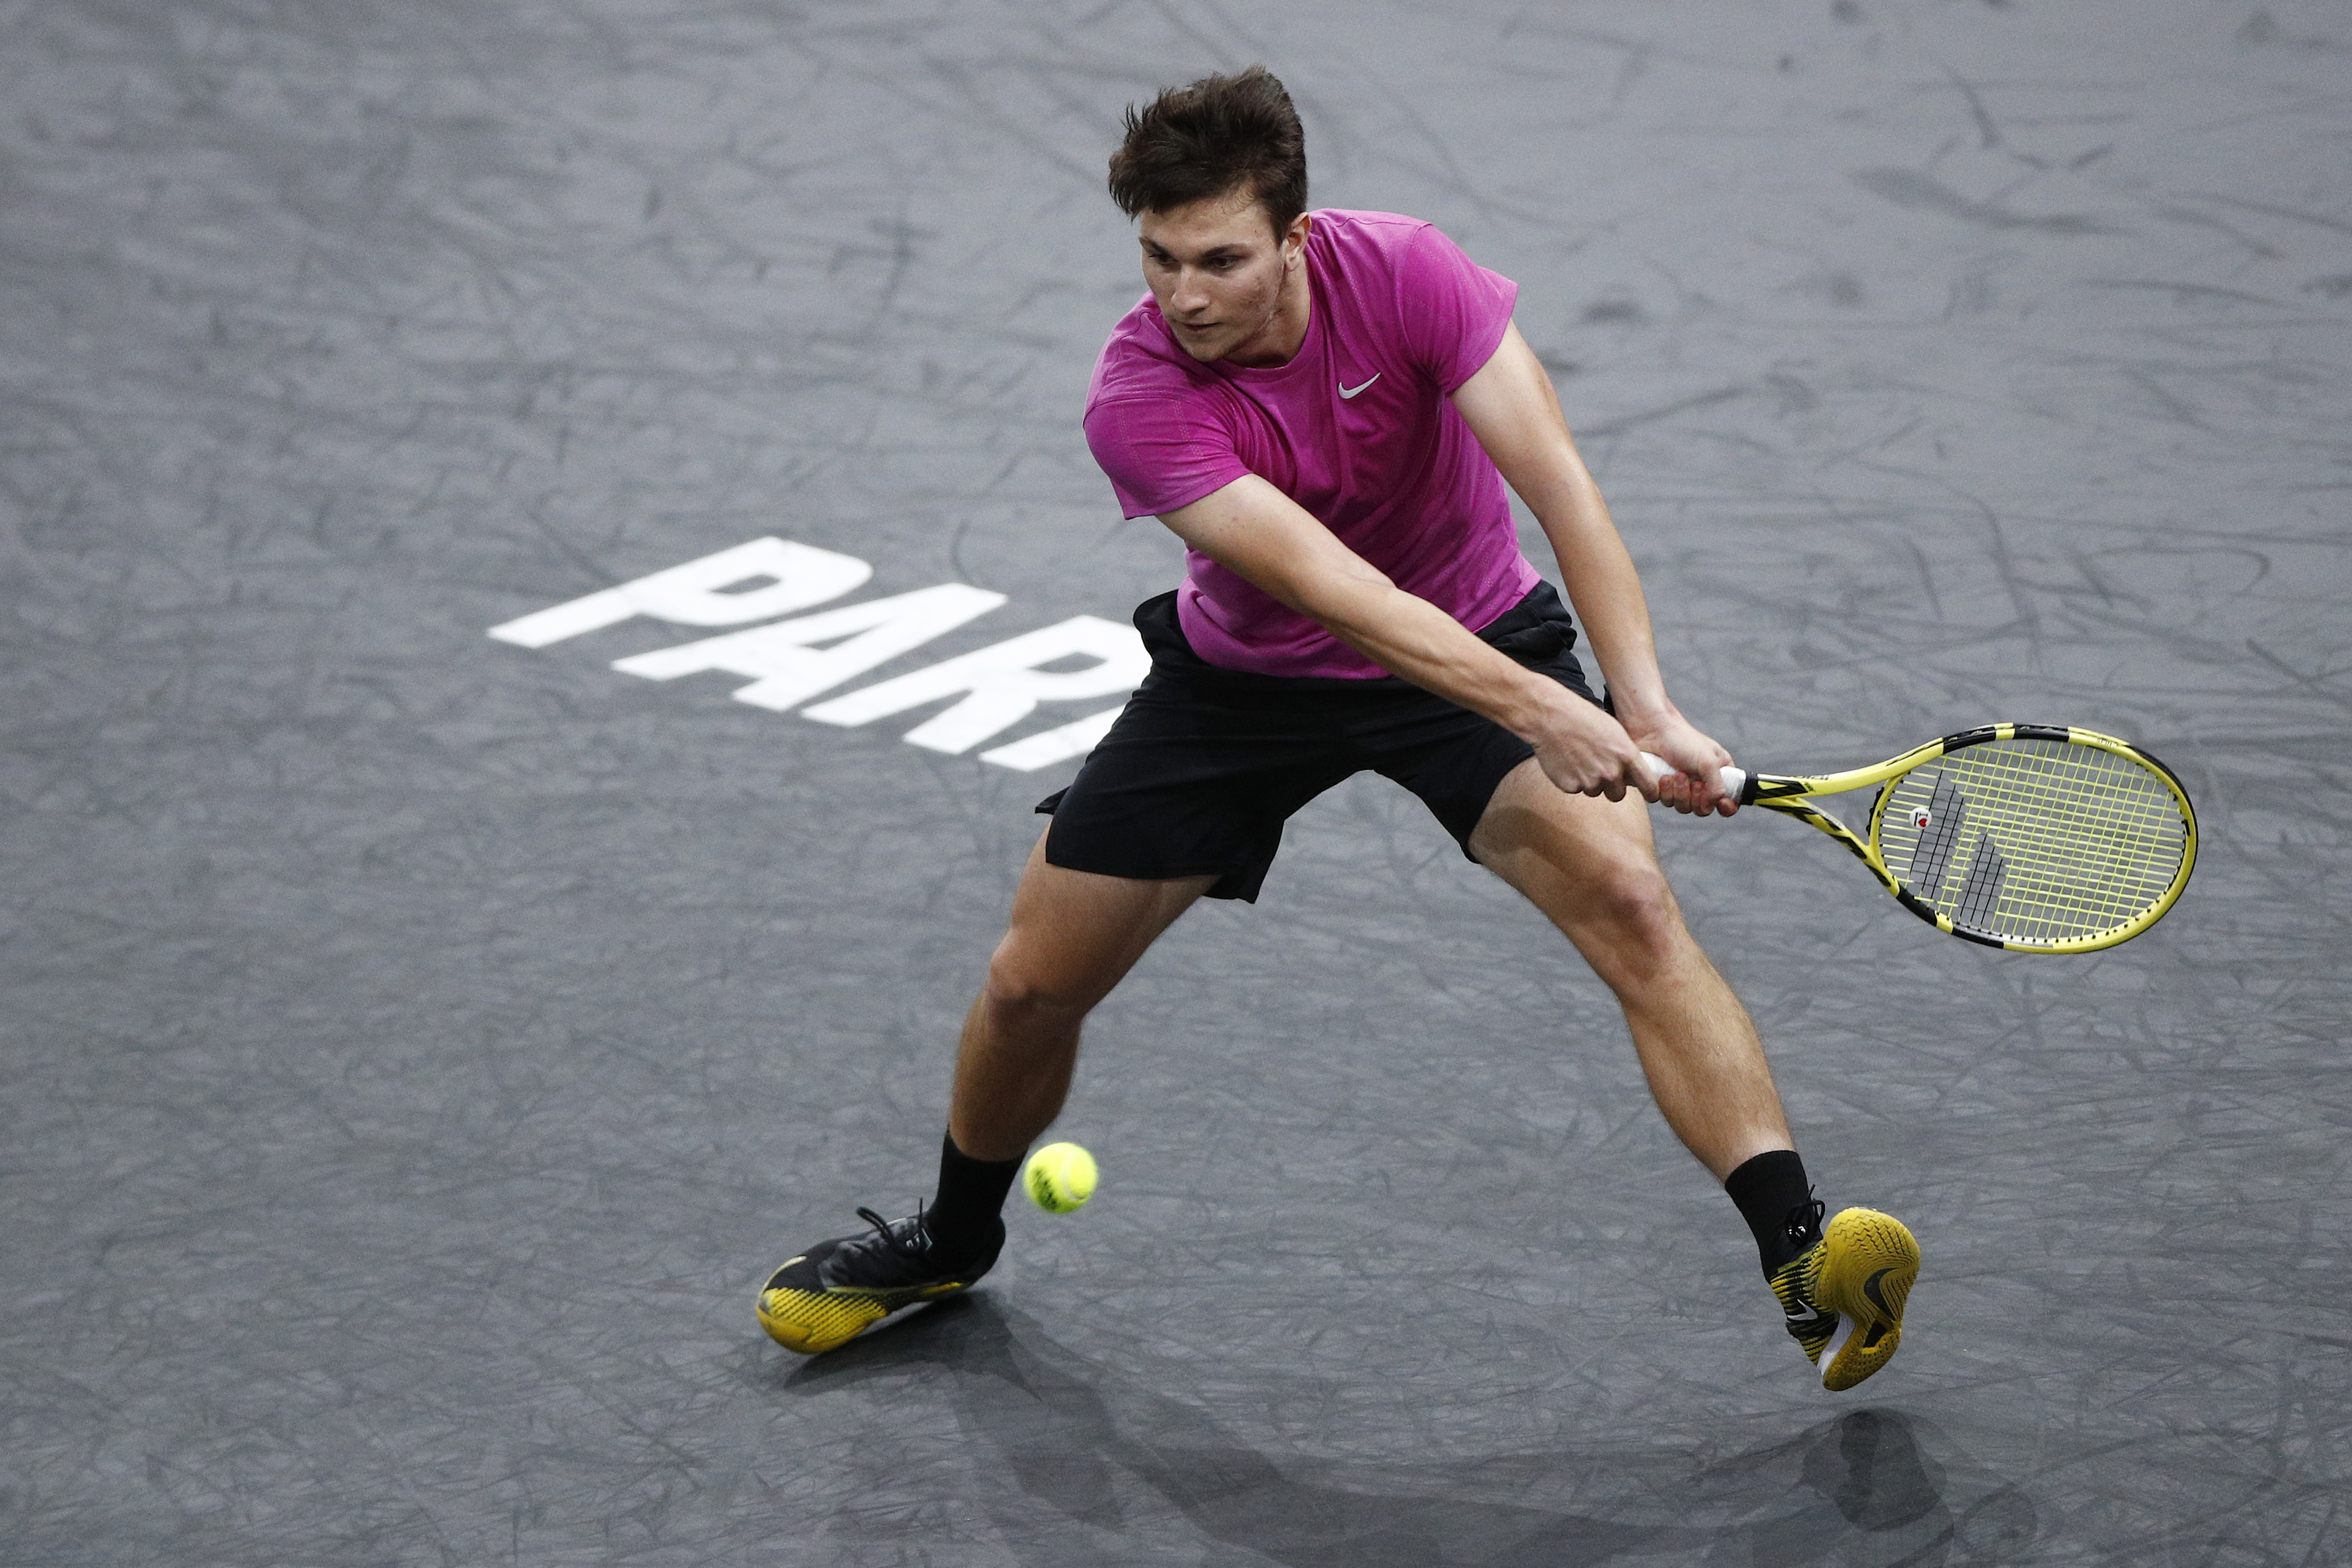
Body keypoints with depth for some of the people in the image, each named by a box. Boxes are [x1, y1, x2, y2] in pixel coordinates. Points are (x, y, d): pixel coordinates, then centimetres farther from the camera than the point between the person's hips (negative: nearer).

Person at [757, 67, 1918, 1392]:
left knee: (1629, 899, -26)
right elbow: (1338, 590, -39)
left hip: (1483, 636, -1)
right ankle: (955, 1242, 34)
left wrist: (1643, 706, -46)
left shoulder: (1404, 272, -26)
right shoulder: (1137, 403, -28)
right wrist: (1539, 712, -52)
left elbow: (1559, 482, -32)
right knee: (1035, 983, 3)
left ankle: (1804, 1258, -32)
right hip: (1244, 676, 1)